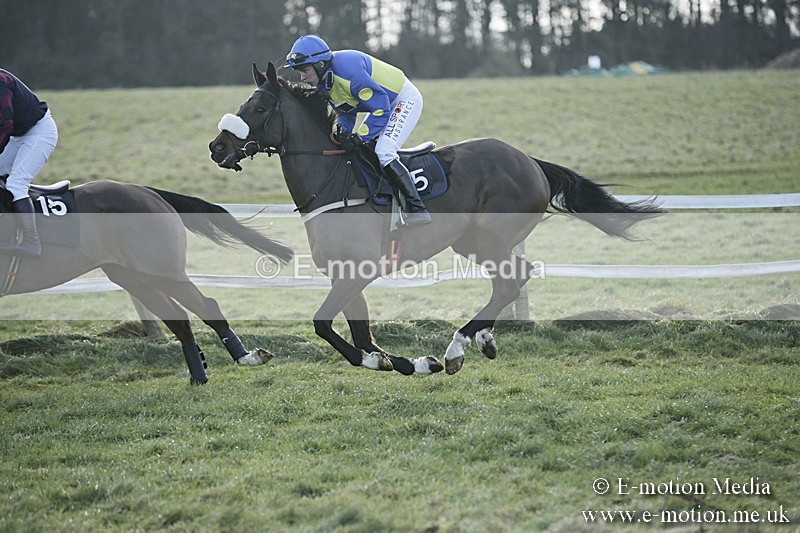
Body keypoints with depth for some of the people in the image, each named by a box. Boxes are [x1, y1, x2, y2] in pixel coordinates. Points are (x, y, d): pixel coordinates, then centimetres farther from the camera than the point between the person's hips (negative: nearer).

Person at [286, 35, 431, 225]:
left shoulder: (348, 71, -34)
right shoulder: (324, 79, -4)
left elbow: (380, 109, -30)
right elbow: (345, 112, 7)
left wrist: (359, 137, -26)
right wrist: (341, 131, -14)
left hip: (405, 100, -10)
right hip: (384, 103, 10)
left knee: (383, 152, -23)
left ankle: (417, 208, -21)